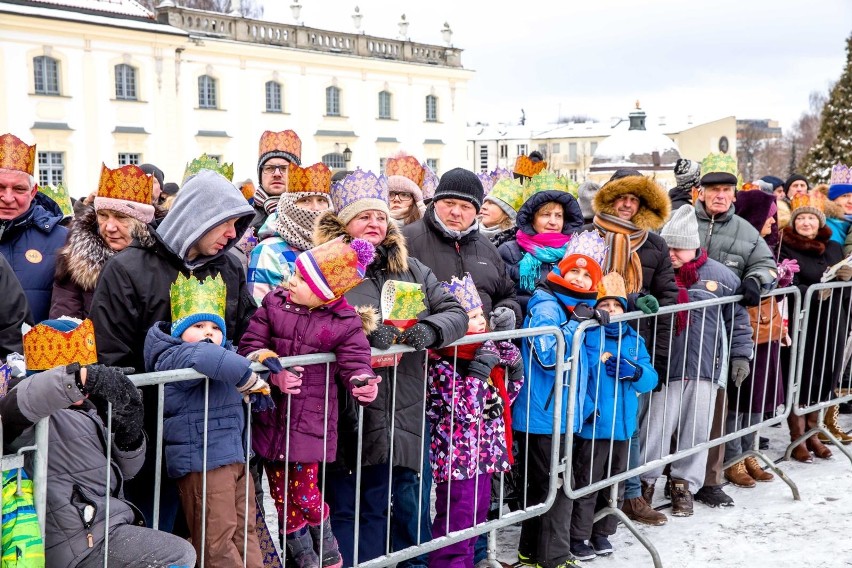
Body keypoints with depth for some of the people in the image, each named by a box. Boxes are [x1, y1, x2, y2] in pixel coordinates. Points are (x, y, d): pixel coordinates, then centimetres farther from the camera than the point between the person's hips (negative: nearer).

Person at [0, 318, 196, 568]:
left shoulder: (85, 409, 18)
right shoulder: (42, 415, -10)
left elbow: (123, 471, 17)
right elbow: (21, 401, -37)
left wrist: (129, 435, -3)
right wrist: (79, 378, -49)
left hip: (105, 525, 10)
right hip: (84, 540, -10)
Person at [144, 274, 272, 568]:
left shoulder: (225, 352, 18)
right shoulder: (174, 357, -10)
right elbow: (208, 358, -34)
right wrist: (252, 380, -22)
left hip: (235, 456, 9)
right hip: (203, 461, -9)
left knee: (244, 530, 16)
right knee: (217, 537, -2)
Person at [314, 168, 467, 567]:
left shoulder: (411, 269, 13)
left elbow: (456, 312, 7)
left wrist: (431, 329, -13)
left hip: (407, 412, 5)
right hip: (353, 415, -4)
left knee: (412, 506, 16)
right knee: (355, 508, 7)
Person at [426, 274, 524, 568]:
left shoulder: (484, 351, 8)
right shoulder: (442, 363, -17)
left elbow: (504, 397, 20)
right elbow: (466, 410, -27)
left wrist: (514, 367, 5)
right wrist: (480, 369, -27)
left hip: (485, 454, 8)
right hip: (457, 458, -8)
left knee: (476, 521, 19)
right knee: (454, 531, 0)